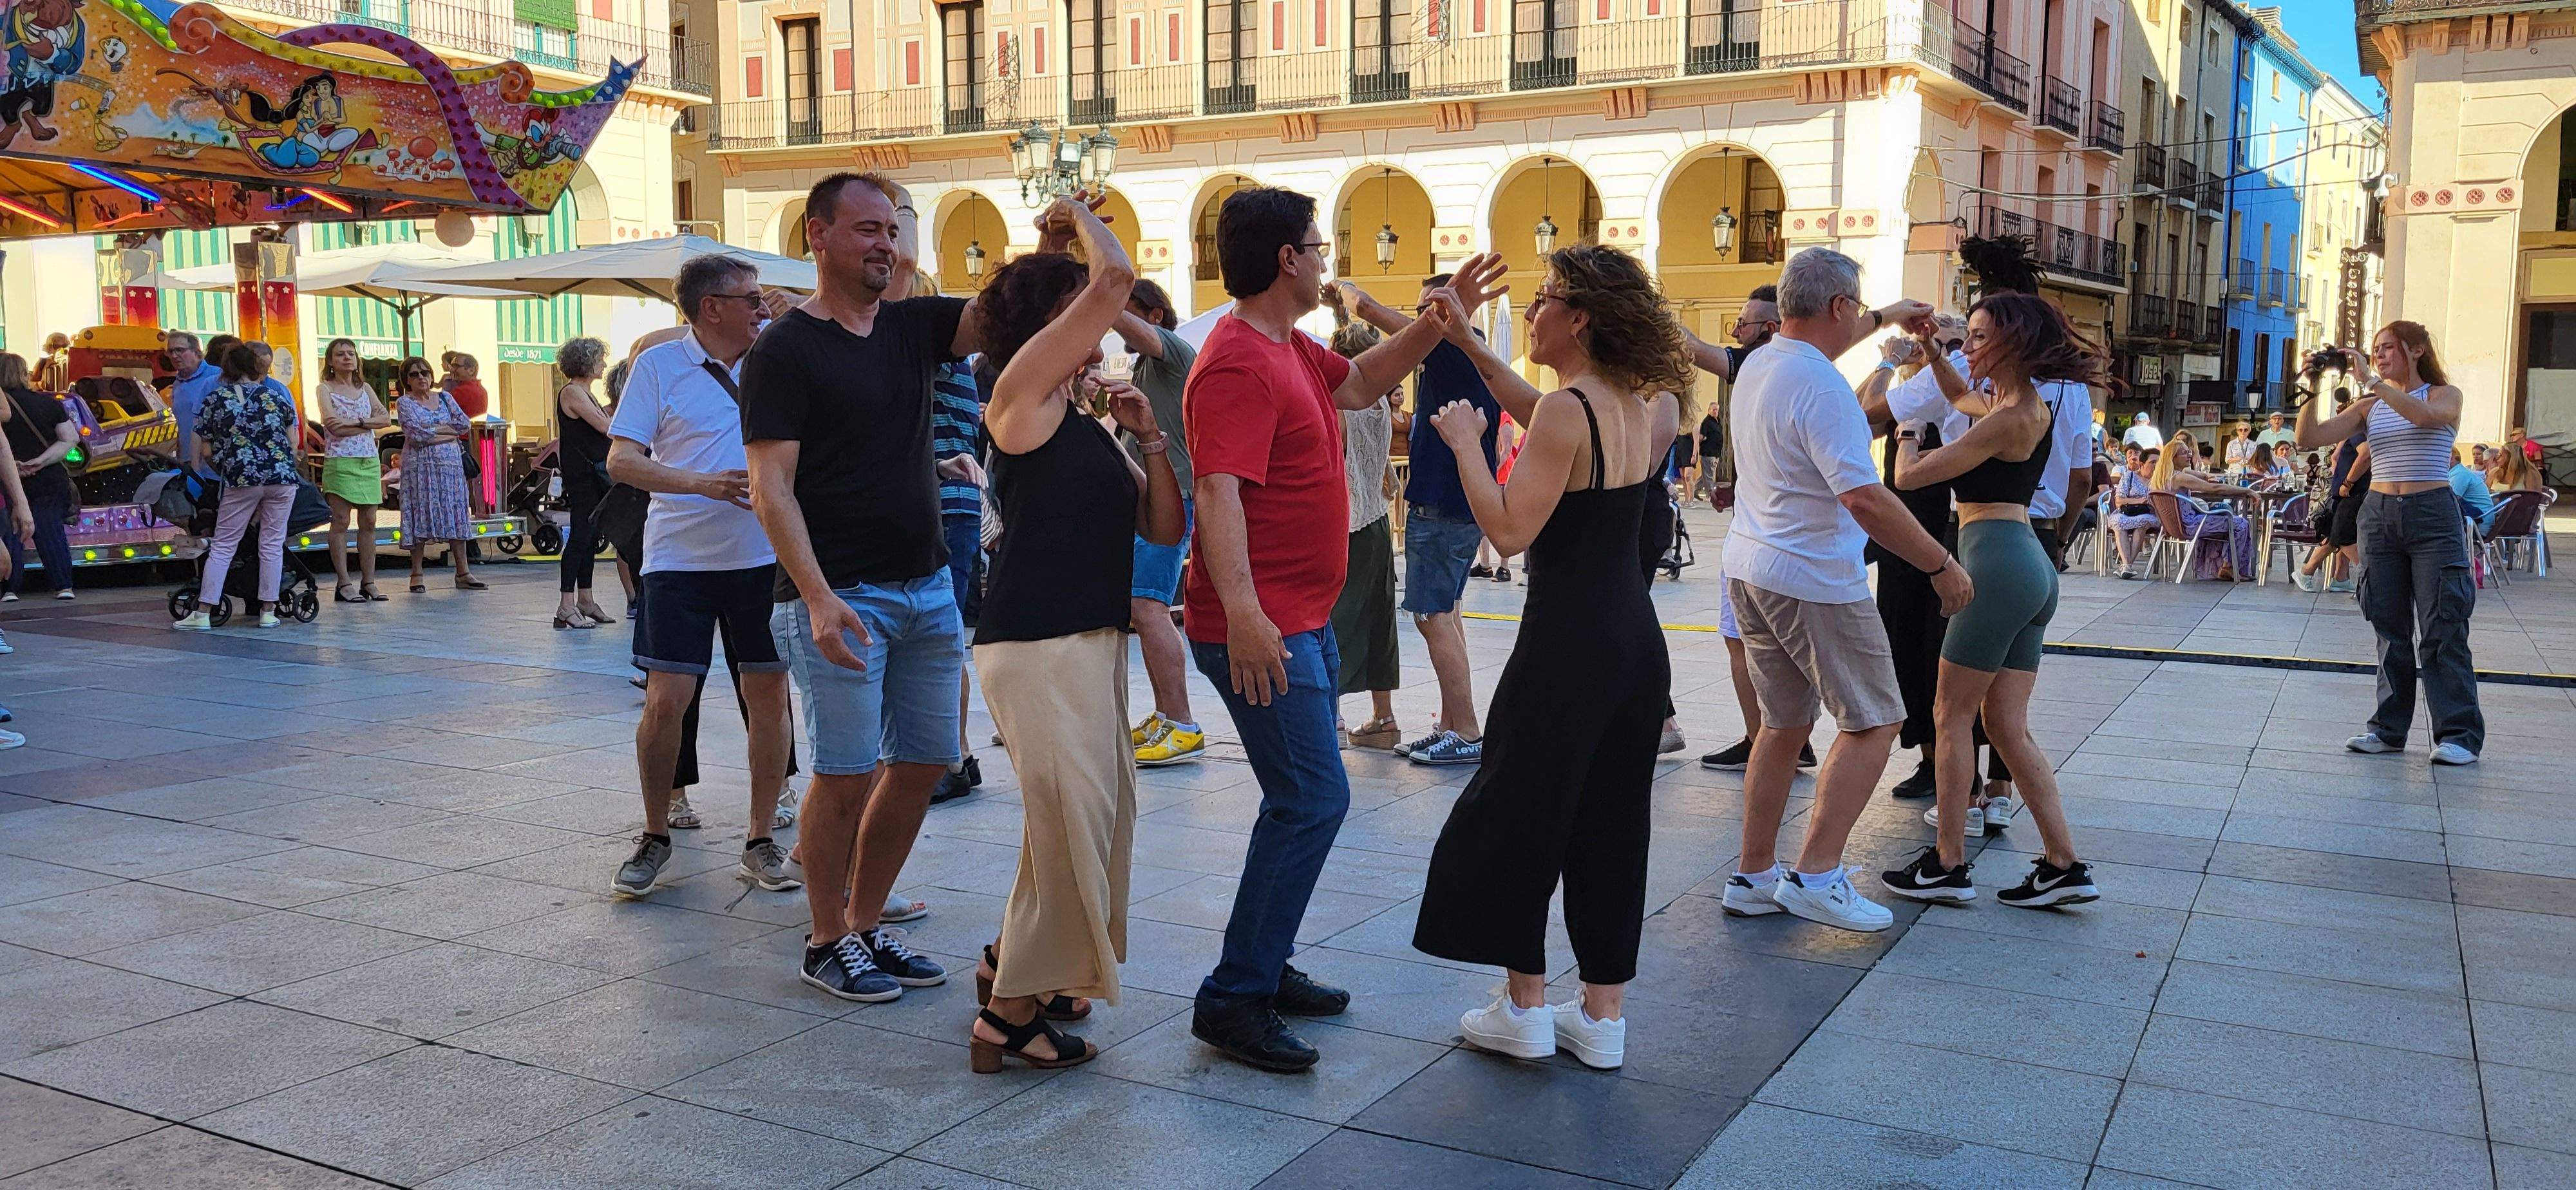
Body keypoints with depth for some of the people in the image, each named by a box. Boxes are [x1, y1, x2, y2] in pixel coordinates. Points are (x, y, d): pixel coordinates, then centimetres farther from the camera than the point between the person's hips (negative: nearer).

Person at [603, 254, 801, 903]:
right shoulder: (658, 365, -1)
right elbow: (621, 460, -6)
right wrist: (701, 483, -19)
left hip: (765, 557, 3)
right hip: (681, 559, -2)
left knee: (768, 695, 4)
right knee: (666, 701, -3)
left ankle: (761, 842, 16)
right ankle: (655, 838, 16)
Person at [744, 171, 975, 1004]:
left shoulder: (913, 327, 12)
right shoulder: (785, 349, -6)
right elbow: (771, 489, -13)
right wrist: (818, 599, -22)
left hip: (928, 587, 7)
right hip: (840, 596, -7)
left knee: (925, 763, 10)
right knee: (845, 774, -2)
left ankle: (867, 924, 25)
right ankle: (827, 944, 15)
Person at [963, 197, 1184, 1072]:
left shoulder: (1088, 423, 17)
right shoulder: (1025, 392, -7)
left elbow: (1163, 528, 12)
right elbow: (1115, 279, -16)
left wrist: (1147, 435, 3)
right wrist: (1078, 217, 2)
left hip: (1094, 640, 9)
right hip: (1036, 645, -9)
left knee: (1104, 813, 14)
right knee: (1071, 819, -9)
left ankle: (1016, 965, 32)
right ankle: (1011, 1013, 4)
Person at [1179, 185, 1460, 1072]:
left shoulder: (1290, 350, 13)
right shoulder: (1238, 365, -19)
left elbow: (1360, 383, 29)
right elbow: (1219, 493, -29)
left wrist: (1433, 326, 15)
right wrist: (1241, 612, -38)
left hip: (1305, 618, 11)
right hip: (1260, 626, -11)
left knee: (1305, 797, 17)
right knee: (1314, 800, -12)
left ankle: (1267, 968, 28)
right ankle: (1233, 1000, -5)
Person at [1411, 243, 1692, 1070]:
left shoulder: (1567, 411, -18)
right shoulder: (1642, 407, 7)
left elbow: (1510, 531, -22)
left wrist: (1464, 441, -11)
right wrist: (1467, 345, 22)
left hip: (1569, 644, -8)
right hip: (1637, 639, 8)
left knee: (1515, 814, 8)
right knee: (1610, 825, 14)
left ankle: (1525, 1009, 16)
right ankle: (1602, 1017, 21)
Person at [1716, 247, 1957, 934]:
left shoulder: (1759, 365, 8)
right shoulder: (1822, 388, -20)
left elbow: (1814, 341, 34)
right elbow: (1864, 498, -27)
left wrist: (1885, 319, 44)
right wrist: (1942, 565, -19)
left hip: (1749, 568, 9)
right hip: (1814, 581, -9)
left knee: (1783, 724, 16)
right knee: (1873, 723, 1)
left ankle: (1753, 876, 19)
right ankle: (1815, 876, -3)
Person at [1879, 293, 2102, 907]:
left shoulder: (2009, 418, -15)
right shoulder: (2031, 404, 15)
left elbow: (1909, 476, -12)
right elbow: (1963, 395, 38)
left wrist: (1907, 436, 9)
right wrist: (1932, 352, 25)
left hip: (1998, 565, -9)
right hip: (2030, 565, 9)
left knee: (1952, 716, 0)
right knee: (2007, 728, 10)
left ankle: (1948, 866, 6)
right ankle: (2064, 866, 9)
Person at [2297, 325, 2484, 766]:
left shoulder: (2445, 395, 2)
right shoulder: (2370, 406, 12)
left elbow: (2425, 416, -23)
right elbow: (2309, 438, 4)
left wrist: (2372, 380, -23)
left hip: (2433, 516, -4)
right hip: (2379, 515, 4)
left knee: (2442, 627, -6)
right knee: (2390, 626, 6)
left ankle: (2459, 733, -2)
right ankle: (2389, 728, 12)